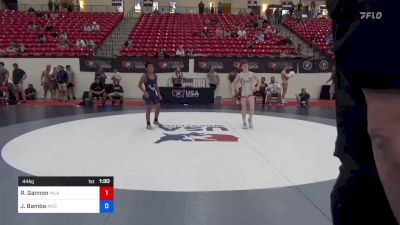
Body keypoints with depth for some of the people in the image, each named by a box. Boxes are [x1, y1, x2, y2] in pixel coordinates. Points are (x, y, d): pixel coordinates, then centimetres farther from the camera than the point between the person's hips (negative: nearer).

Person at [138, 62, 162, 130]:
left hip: (154, 94, 7)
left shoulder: (155, 76, 6)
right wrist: (144, 91, -25)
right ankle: (148, 124, 9)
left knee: (158, 107, 13)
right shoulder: (144, 76, -13)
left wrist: (159, 94, 11)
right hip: (148, 95, -7)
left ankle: (155, 120, 34)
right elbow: (139, 85, -13)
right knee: (148, 109, -3)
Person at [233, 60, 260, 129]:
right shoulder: (239, 75, -2)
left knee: (252, 106, -19)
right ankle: (244, 122, 22)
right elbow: (234, 83, 3)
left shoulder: (252, 74, 1)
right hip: (243, 94, 0)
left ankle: (250, 119, 8)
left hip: (250, 93, 0)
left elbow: (258, 81, 11)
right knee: (244, 108, 4)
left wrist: (256, 87, -1)